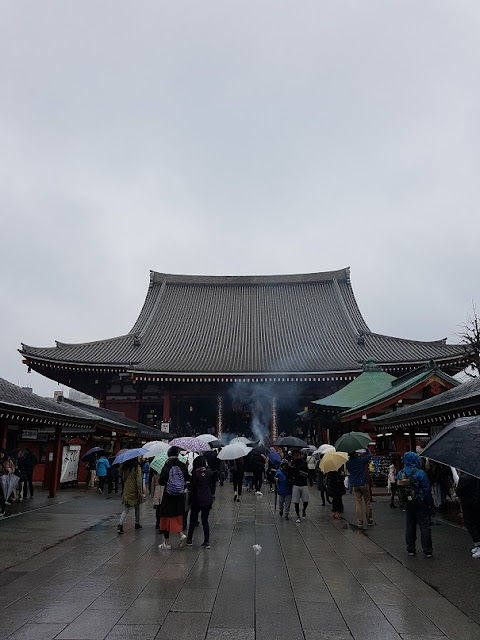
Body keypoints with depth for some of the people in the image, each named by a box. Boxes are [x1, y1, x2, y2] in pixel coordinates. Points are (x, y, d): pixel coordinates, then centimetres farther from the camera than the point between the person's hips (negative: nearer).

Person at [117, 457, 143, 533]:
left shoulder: (125, 467, 1)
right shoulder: (137, 467, -15)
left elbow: (123, 478, 12)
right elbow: (138, 481, -17)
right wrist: (140, 493, -13)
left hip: (126, 491, 4)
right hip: (134, 491, -4)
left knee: (125, 509, 5)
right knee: (137, 508, 16)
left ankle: (120, 525, -12)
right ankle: (137, 524, 27)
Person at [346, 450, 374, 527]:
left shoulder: (348, 462, -3)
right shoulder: (361, 460, -12)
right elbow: (369, 455, 2)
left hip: (355, 485, 3)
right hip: (364, 484, -3)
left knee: (358, 503, 6)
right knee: (367, 502, 8)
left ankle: (359, 521, 3)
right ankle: (369, 520, 14)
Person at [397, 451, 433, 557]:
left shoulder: (400, 474, 3)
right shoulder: (420, 473, -15)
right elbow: (427, 490, -13)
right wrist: (430, 503, -4)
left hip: (408, 504, 5)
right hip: (420, 503, -5)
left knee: (409, 526, 12)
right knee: (425, 526, 4)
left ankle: (410, 549, 18)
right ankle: (427, 551, 9)